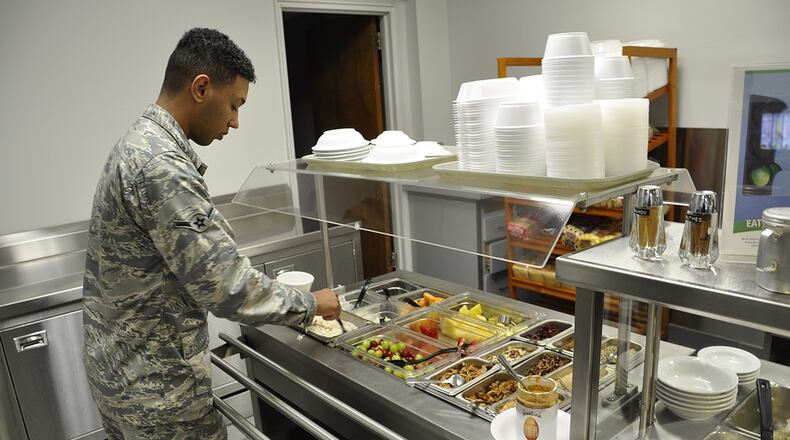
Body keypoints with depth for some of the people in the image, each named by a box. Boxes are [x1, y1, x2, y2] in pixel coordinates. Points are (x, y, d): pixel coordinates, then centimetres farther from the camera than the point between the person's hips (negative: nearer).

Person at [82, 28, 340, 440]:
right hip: (154, 383, -9)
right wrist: (310, 304, -12)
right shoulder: (160, 164, -26)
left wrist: (256, 285, 13)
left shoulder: (140, 143, 7)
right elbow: (227, 289, -26)